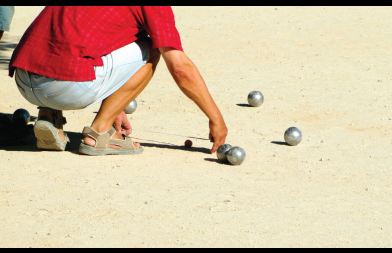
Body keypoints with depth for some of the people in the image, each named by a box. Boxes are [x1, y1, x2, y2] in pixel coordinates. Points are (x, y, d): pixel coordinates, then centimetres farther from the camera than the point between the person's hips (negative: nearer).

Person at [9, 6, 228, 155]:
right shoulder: (156, 8, 5)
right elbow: (181, 68, 0)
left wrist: (113, 108, 42)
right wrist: (216, 119, 11)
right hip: (68, 88, -7)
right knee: (151, 49, 12)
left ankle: (49, 115, 13)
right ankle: (99, 132, 6)